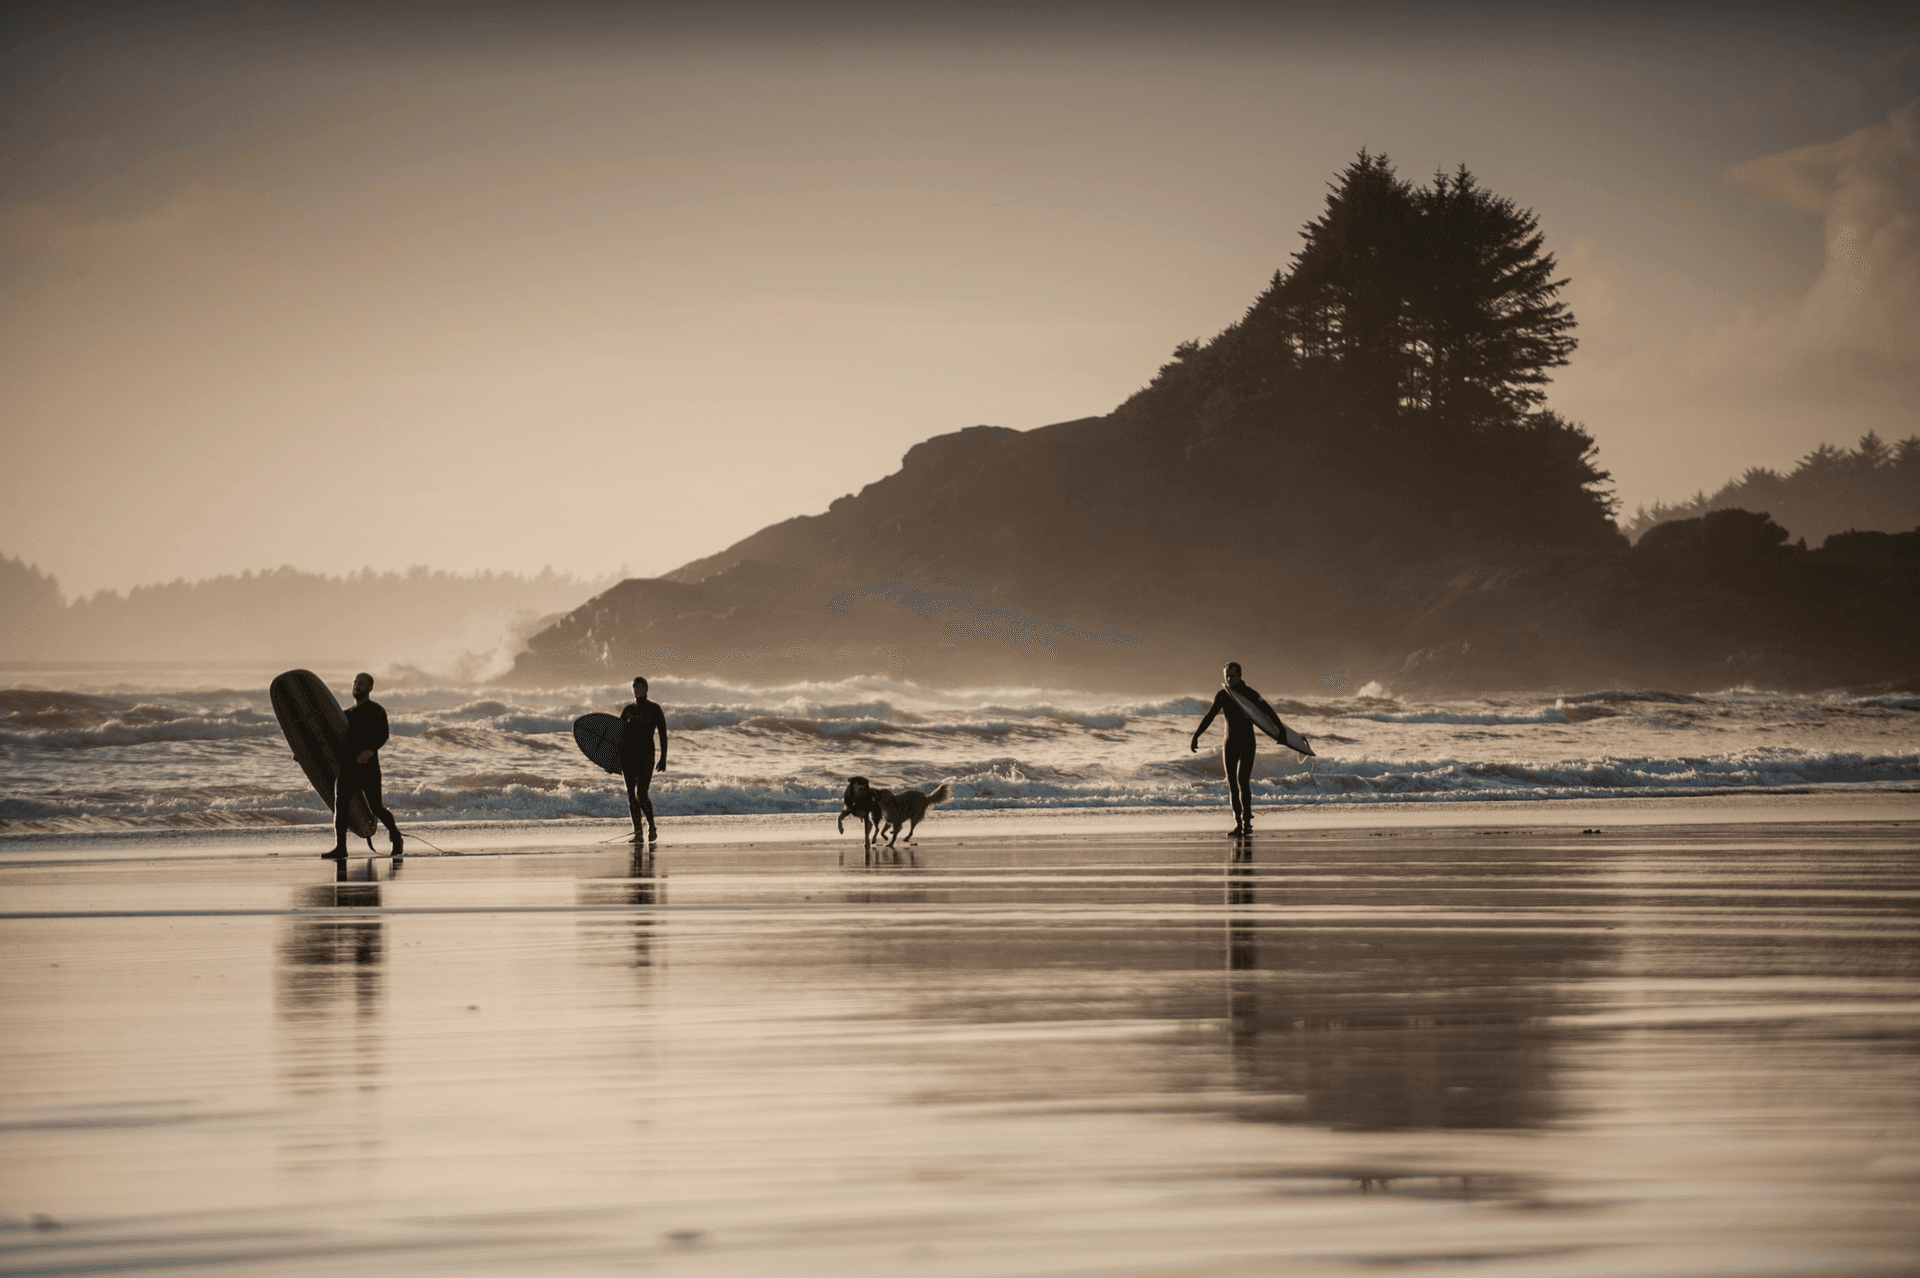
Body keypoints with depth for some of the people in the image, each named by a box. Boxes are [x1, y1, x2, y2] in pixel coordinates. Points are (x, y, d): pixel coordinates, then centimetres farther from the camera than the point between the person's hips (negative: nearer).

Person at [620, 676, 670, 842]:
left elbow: (663, 735, 2)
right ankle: (637, 832, 5)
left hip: (646, 754, -4)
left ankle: (652, 826, 5)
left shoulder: (654, 709, 3)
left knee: (641, 793, -14)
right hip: (628, 754, 4)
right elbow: (620, 735, 16)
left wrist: (663, 758, -5)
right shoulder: (628, 710, 14)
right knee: (631, 794, 0)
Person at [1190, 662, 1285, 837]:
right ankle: (1238, 823, 7)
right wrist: (1196, 735, 6)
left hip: (1247, 743, -4)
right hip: (1230, 744, 4)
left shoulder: (1250, 694, -8)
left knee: (1243, 781, -15)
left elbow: (1268, 712, -7)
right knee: (1232, 784, 2)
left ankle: (1247, 822, -12)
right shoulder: (1221, 696, 4)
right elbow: (1209, 717, 10)